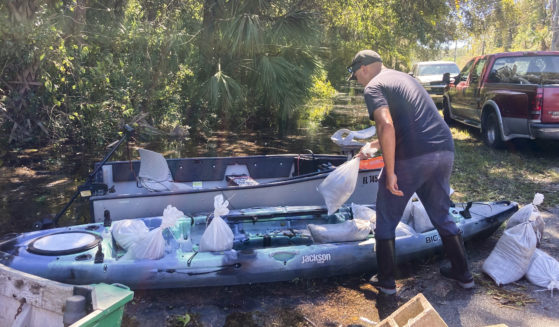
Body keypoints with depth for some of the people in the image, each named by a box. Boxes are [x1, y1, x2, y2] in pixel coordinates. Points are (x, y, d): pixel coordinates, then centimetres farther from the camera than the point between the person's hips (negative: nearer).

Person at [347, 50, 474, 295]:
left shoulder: (373, 87, -1)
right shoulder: (404, 78, 25)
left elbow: (387, 127, -20)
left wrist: (390, 172, -17)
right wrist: (374, 146, 41)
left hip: (411, 158, -8)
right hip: (445, 151, 8)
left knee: (386, 221, 11)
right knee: (442, 216, 25)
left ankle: (386, 281, 21)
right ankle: (463, 274, 35)